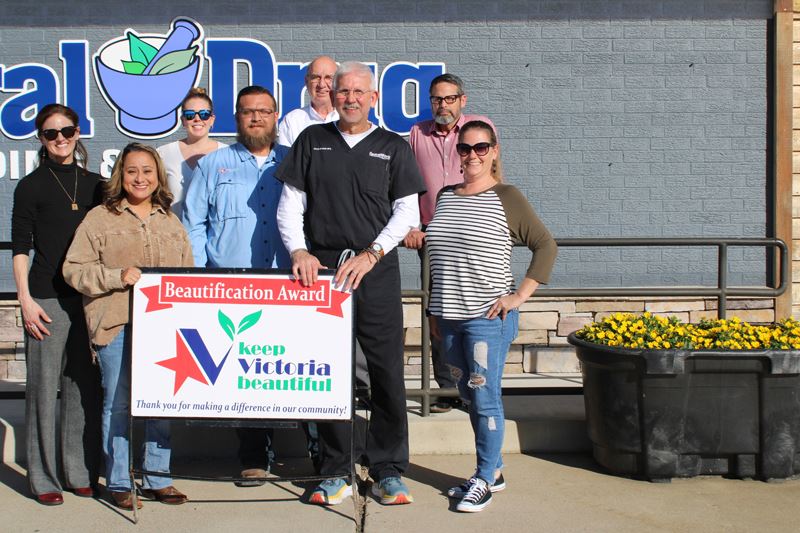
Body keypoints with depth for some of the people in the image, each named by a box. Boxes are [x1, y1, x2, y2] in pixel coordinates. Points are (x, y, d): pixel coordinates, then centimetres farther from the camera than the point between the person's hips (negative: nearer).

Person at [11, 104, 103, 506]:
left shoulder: (94, 185, 13)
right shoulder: (31, 186, 2)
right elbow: (20, 246, -2)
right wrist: (26, 299, -9)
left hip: (90, 298, 4)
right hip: (47, 298, -4)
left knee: (85, 386, 7)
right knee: (44, 387, -2)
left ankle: (80, 473, 17)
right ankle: (43, 478, 8)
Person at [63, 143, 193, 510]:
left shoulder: (171, 223, 18)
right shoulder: (99, 218, 3)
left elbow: (188, 274, 18)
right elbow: (74, 269, -3)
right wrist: (118, 276, -15)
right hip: (116, 326, -4)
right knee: (118, 404, 1)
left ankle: (157, 478, 18)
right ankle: (118, 483, 12)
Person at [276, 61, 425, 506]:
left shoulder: (393, 147, 9)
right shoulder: (312, 140, 13)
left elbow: (407, 212, 4)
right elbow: (290, 203, 10)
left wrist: (370, 255, -8)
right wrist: (298, 250, -6)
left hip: (377, 270, -1)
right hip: (321, 266, 1)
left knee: (388, 372, -2)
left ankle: (388, 471, 8)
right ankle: (337, 473, 12)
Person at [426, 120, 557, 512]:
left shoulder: (507, 198, -6)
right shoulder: (445, 196, 11)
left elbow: (546, 246, -4)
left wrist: (520, 295, -10)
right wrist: (434, 310, 17)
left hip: (489, 317, -6)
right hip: (449, 317, 6)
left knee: (485, 398, -3)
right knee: (468, 396, 13)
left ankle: (485, 480, 10)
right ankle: (493, 470, 28)